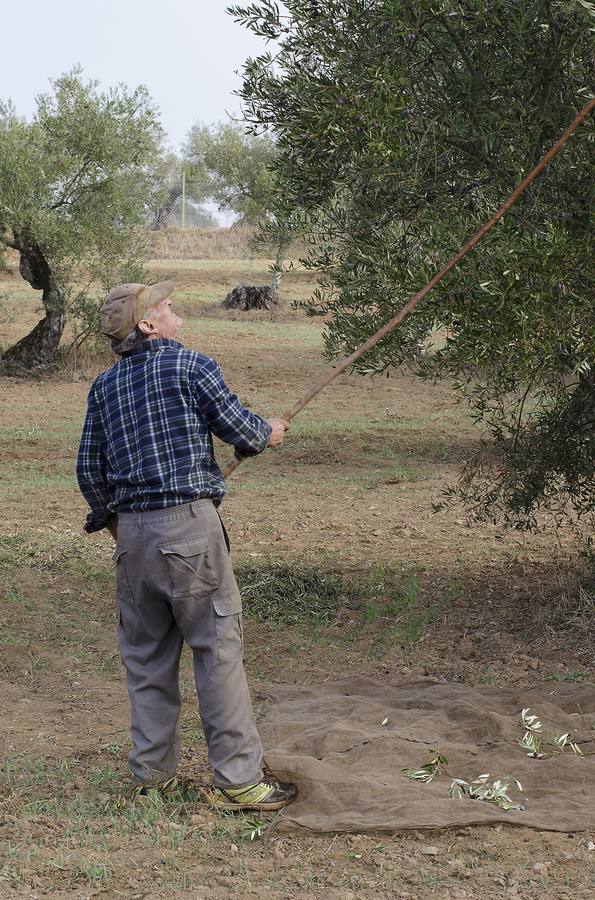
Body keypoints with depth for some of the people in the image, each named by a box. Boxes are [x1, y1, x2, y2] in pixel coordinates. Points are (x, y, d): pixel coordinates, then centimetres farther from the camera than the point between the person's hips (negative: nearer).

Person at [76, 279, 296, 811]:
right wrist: (269, 433, 17)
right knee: (218, 646, -2)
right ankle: (238, 779, 0)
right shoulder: (190, 365, -5)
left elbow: (89, 467, 15)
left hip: (132, 530, 6)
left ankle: (151, 771, 22)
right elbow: (240, 429, -5)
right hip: (189, 524, -6)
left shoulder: (105, 386, 12)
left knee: (146, 651, 14)